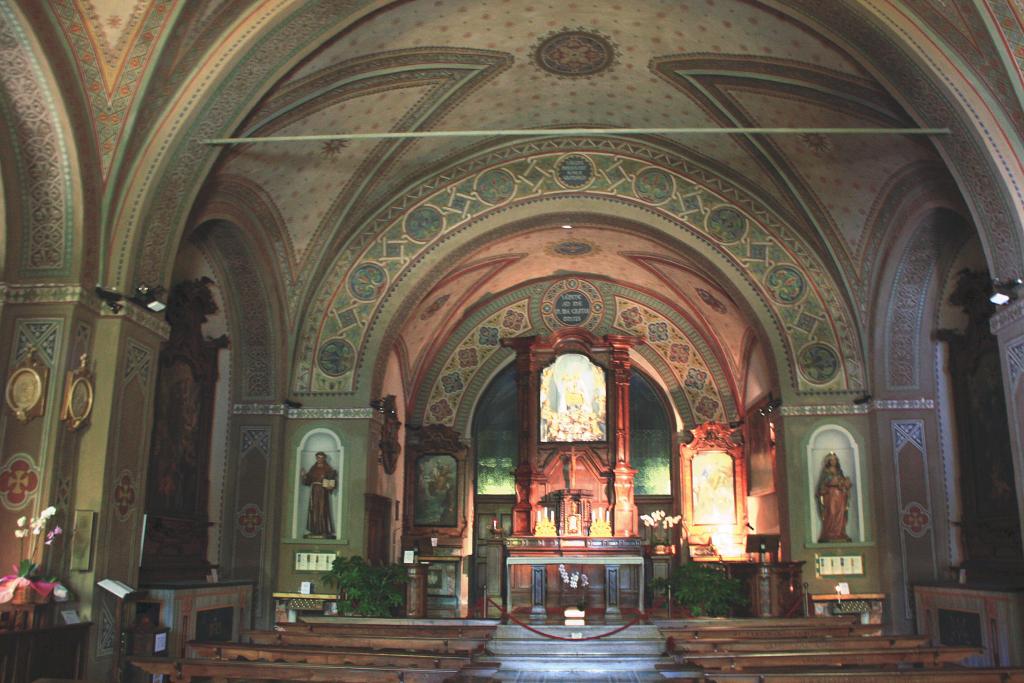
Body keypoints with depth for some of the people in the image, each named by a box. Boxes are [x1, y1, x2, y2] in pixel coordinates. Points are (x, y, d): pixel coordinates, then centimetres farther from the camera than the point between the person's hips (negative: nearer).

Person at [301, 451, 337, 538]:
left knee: (323, 510, -9)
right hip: (314, 491, 5)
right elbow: (308, 481, 12)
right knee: (313, 510, 2)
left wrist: (330, 486, -23)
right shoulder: (313, 469, 12)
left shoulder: (328, 469, 0)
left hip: (323, 492, -5)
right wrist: (304, 475, -6)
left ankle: (325, 531, -8)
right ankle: (314, 531, 4)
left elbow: (333, 481, -5)